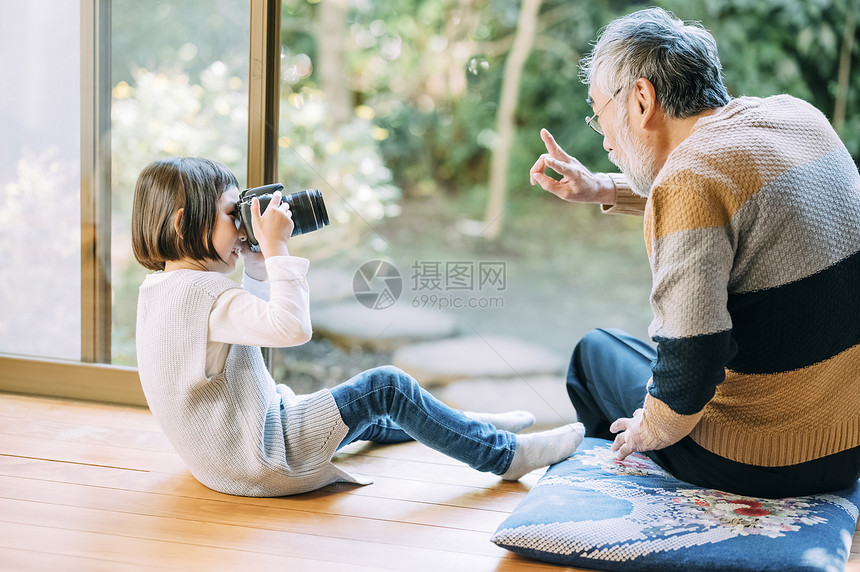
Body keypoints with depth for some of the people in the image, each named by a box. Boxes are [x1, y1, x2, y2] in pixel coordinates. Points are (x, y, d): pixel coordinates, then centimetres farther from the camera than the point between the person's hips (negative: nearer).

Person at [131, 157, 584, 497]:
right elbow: (292, 328, -33)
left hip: (219, 456, 11)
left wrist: (257, 262, 8)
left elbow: (258, 319, 21)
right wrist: (274, 249, -25)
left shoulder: (159, 288, 8)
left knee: (359, 405, 25)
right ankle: (504, 454, 4)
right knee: (385, 388, -9)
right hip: (258, 460, -11)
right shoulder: (204, 292, -25)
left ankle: (469, 428, 41)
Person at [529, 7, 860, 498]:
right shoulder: (800, 116, 2)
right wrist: (605, 191, 23)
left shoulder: (688, 179, -23)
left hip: (760, 466, -7)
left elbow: (689, 363, -28)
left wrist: (648, 431, -8)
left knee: (596, 351, 21)